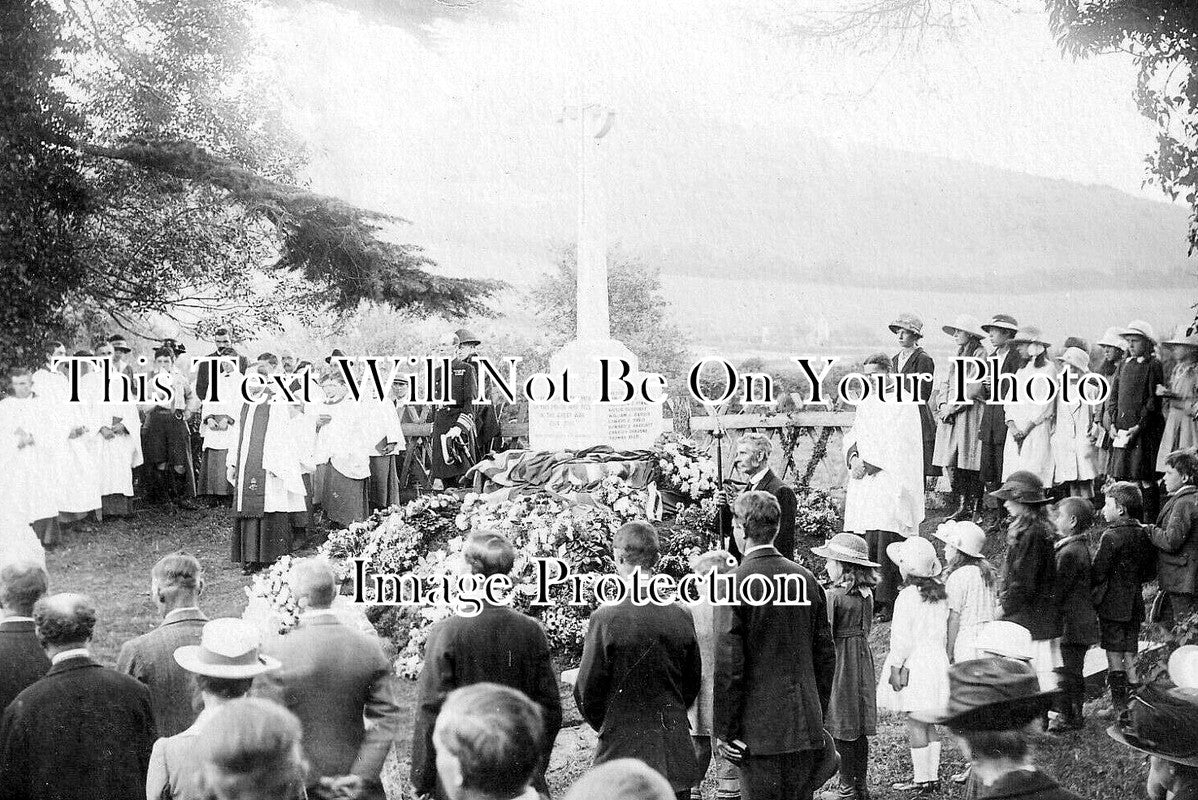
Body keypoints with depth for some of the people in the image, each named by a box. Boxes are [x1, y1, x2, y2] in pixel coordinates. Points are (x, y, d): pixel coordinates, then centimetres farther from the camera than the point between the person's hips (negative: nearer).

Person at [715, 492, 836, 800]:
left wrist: (724, 731, -6)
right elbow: (826, 655, 10)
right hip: (807, 728, 6)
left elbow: (728, 666, -14)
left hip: (758, 730, -5)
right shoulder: (806, 578, 5)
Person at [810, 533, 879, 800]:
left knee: (842, 730, 1)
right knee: (859, 729, 13)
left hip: (840, 659, -7)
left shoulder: (834, 595, -16)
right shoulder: (866, 593, 5)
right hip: (863, 657, 7)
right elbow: (864, 629, 11)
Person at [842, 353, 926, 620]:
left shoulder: (904, 404, -7)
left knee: (885, 541, -10)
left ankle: (887, 601, -5)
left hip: (890, 482, -7)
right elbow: (853, 434, 15)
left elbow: (898, 447, -12)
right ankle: (868, 597, 9)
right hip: (864, 479, 7)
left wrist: (867, 465, -11)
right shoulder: (866, 403, 16)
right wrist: (853, 456, -5)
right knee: (864, 542, 3)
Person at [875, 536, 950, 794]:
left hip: (913, 664, -8)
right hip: (937, 662, 8)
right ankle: (933, 775, 19)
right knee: (932, 723, 14)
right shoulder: (941, 595, 7)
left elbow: (902, 637, -17)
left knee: (915, 724, -2)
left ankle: (921, 780, 2)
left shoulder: (907, 597, -17)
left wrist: (896, 667, -12)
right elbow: (944, 631, 13)